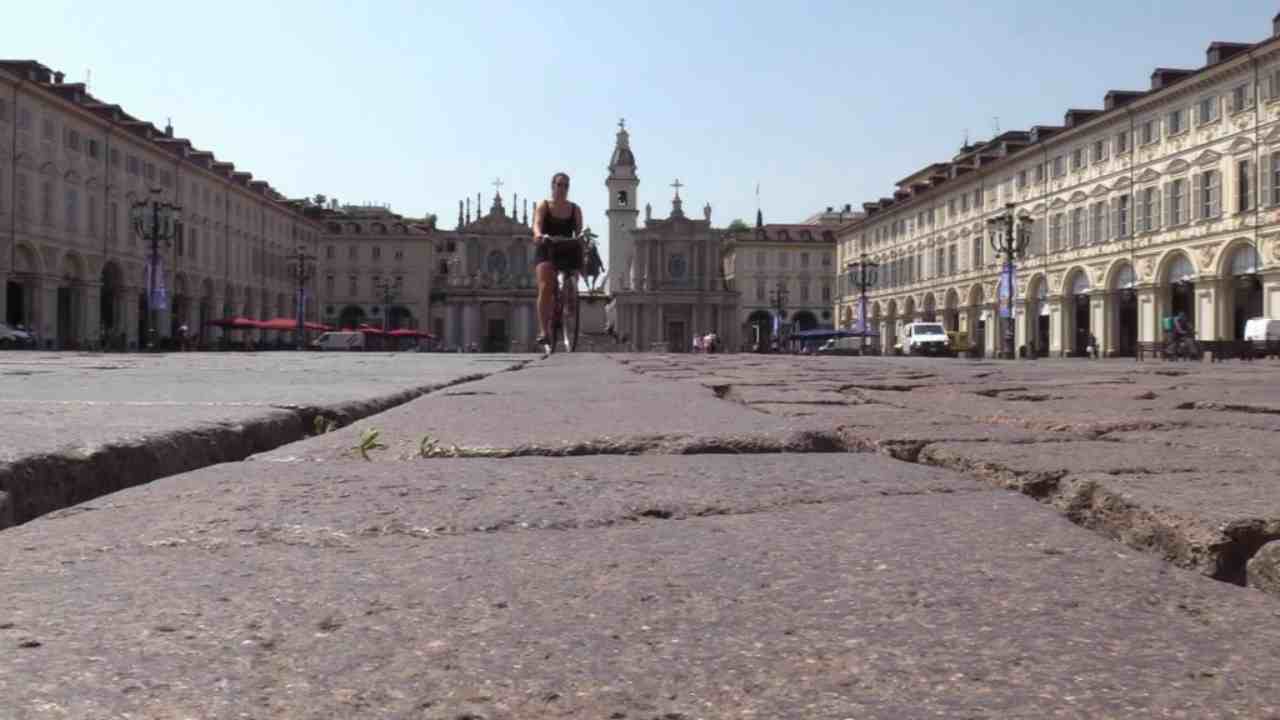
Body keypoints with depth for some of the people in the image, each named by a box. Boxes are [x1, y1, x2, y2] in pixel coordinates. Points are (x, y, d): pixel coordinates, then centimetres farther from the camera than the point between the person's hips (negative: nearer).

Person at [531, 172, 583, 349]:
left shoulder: (575, 210, 8)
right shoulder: (543, 206, 2)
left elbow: (579, 232, 2)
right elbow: (537, 224, -16)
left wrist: (583, 240, -19)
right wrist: (539, 235, -37)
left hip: (568, 253, 3)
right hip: (546, 252, -2)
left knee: (571, 288, -6)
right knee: (545, 287, -21)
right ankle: (545, 331, -22)